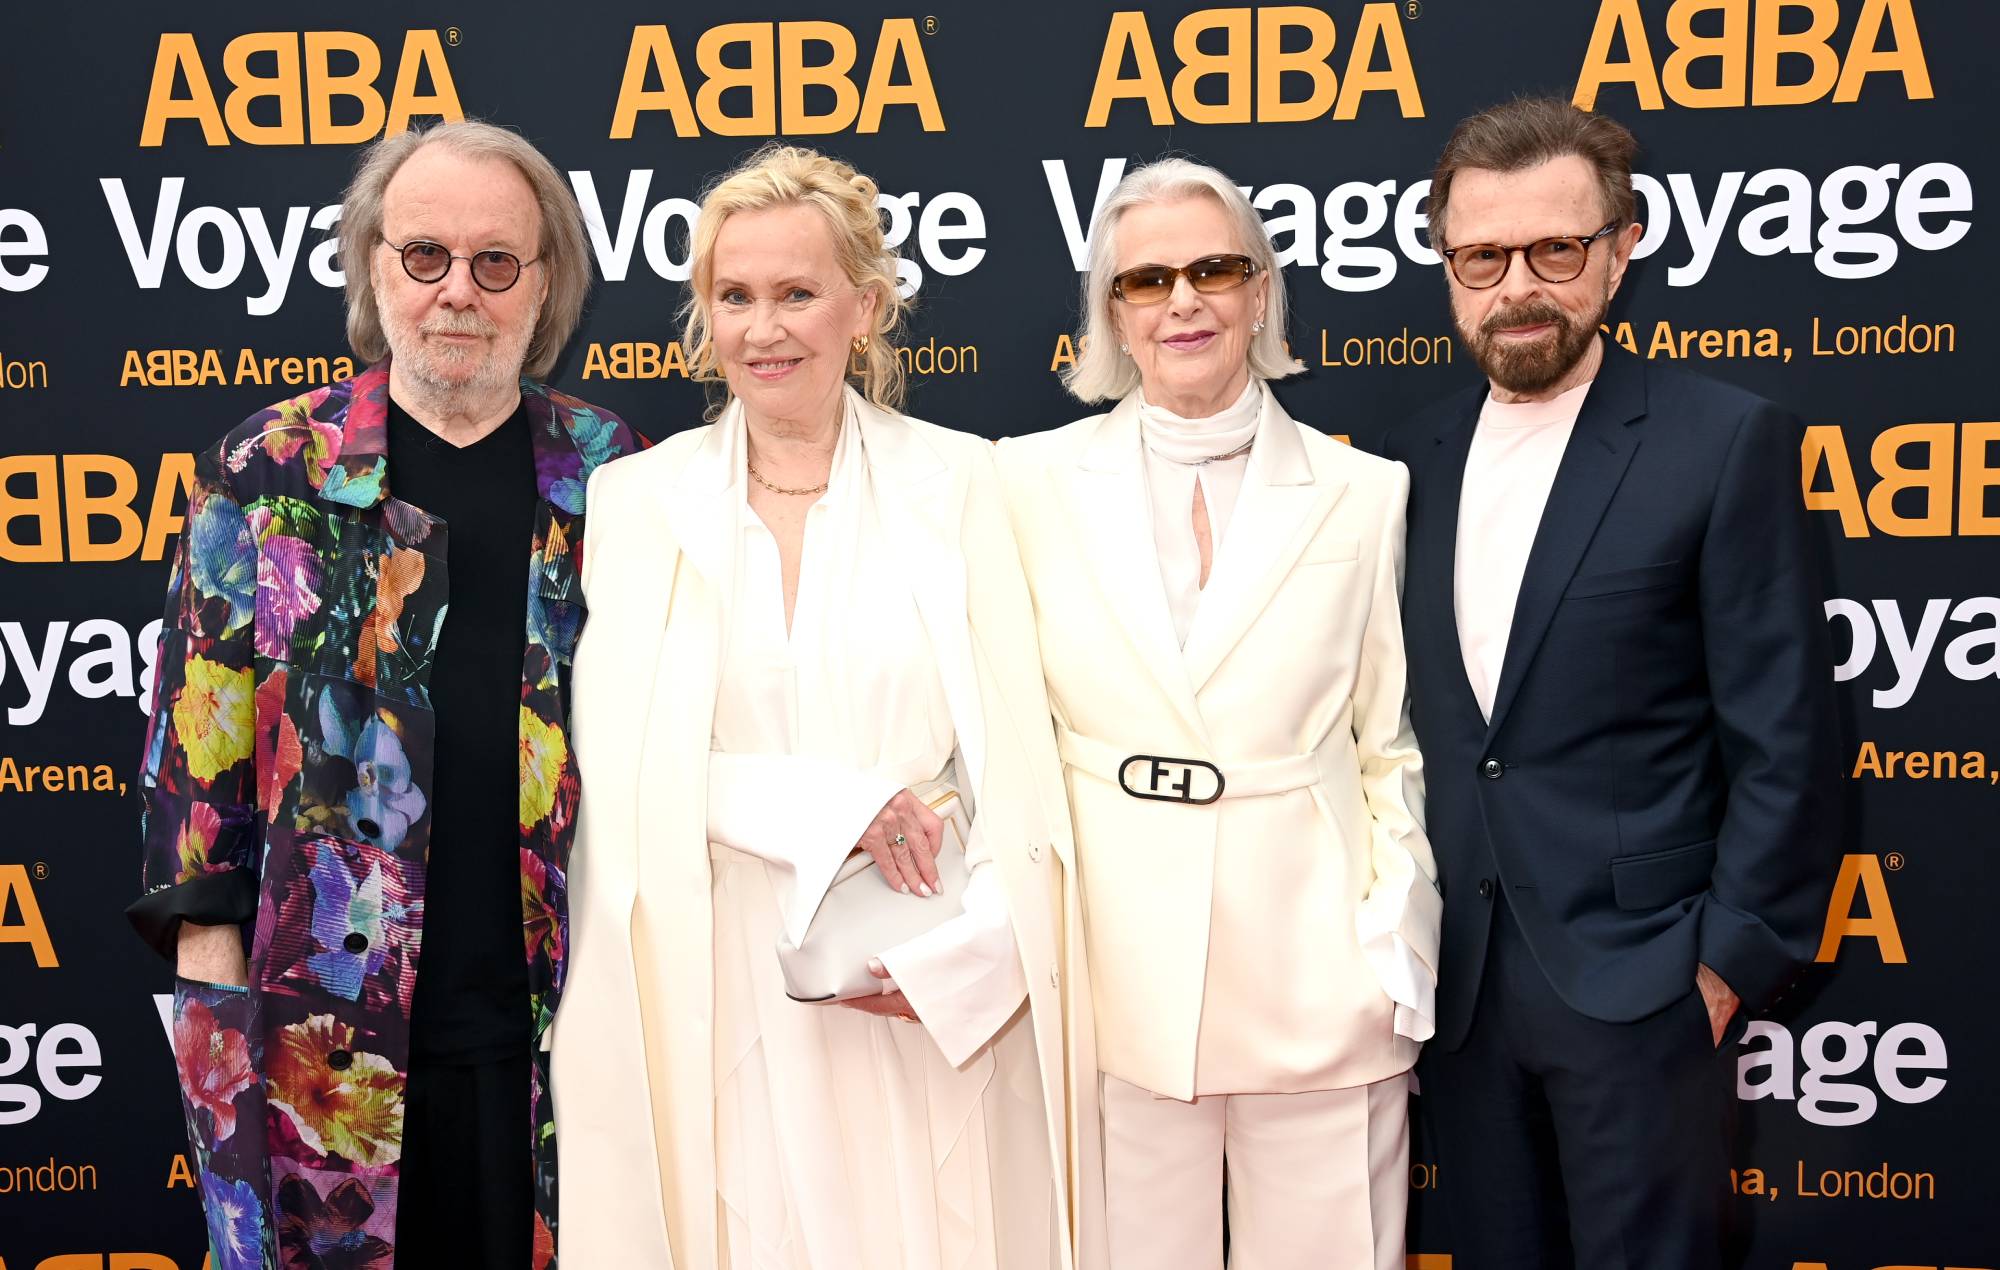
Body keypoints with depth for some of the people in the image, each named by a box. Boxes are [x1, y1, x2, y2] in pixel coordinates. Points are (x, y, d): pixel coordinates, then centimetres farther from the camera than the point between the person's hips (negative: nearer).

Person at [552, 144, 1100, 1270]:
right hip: (717, 1003, 1)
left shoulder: (958, 480, 1)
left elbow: (1017, 754, -2)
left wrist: (969, 952, -14)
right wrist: (824, 805, -15)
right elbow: (622, 759, -3)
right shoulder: (636, 499, 4)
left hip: (939, 1005, 0)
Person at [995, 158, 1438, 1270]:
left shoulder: (1366, 496, 2)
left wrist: (1397, 963, -2)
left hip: (1315, 981, 0)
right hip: (1113, 976, 0)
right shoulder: (1031, 483, 2)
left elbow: (1396, 749, 5)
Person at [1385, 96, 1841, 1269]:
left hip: (1637, 975, -4)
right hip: (1458, 975, 5)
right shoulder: (1419, 455, 6)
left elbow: (1783, 735, -8)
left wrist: (1737, 954, -10)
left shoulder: (1726, 442, -8)